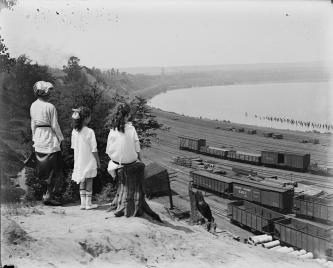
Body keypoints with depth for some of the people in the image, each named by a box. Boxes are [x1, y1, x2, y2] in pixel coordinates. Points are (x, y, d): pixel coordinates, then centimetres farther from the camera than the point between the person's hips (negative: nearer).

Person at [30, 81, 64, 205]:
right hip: (50, 139, -7)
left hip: (39, 140, 7)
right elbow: (55, 126, -12)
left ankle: (48, 194, 22)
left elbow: (33, 124, 11)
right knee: (56, 170, 4)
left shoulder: (33, 106, 4)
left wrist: (34, 138, 19)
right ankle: (49, 195, 3)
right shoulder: (50, 107, -16)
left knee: (44, 169, 16)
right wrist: (60, 138, 1)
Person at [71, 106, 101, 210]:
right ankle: (88, 203, 15)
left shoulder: (74, 131, -2)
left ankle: (83, 203, 17)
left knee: (82, 182, 15)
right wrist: (98, 161, -3)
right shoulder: (90, 132, -18)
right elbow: (94, 150, -15)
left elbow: (74, 147, 6)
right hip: (89, 161, -5)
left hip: (79, 162, 5)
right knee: (89, 182, 8)